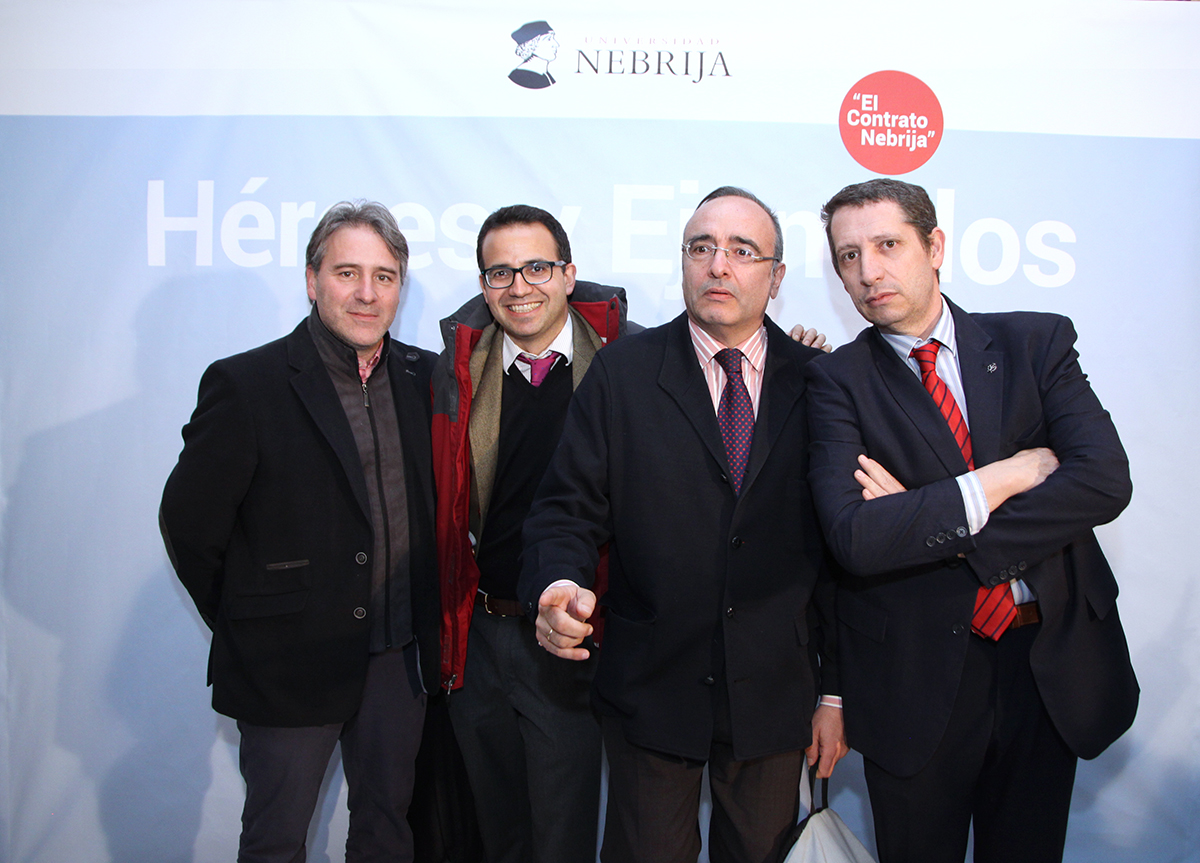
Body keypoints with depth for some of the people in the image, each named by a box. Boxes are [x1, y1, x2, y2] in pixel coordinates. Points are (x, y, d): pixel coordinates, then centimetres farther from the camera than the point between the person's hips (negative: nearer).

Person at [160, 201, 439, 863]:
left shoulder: (423, 379, 1)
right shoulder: (245, 385, -12)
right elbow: (188, 524, -7)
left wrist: (423, 626, 5)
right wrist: (244, 626, -1)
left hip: (400, 659, 4)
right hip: (290, 666, -3)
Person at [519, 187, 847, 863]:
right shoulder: (622, 373, -2)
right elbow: (568, 508, -4)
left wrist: (835, 689, 2)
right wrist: (559, 584, -26)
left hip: (775, 696, 1)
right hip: (652, 691, -1)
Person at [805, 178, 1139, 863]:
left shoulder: (1038, 342, 0)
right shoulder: (838, 380, -7)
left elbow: (1105, 479, -14)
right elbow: (855, 538, -20)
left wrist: (928, 523, -17)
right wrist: (1003, 478, -17)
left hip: (1050, 660, 2)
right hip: (916, 679, -2)